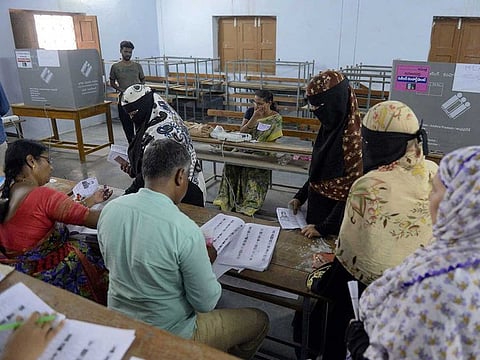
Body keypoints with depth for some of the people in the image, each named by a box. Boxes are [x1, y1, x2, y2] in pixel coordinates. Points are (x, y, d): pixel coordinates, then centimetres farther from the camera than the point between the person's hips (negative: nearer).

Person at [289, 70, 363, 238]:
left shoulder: (353, 137, -25)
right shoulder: (330, 127, 0)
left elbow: (352, 193, -23)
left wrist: (324, 228, -20)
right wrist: (300, 196, 8)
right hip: (317, 211, 7)